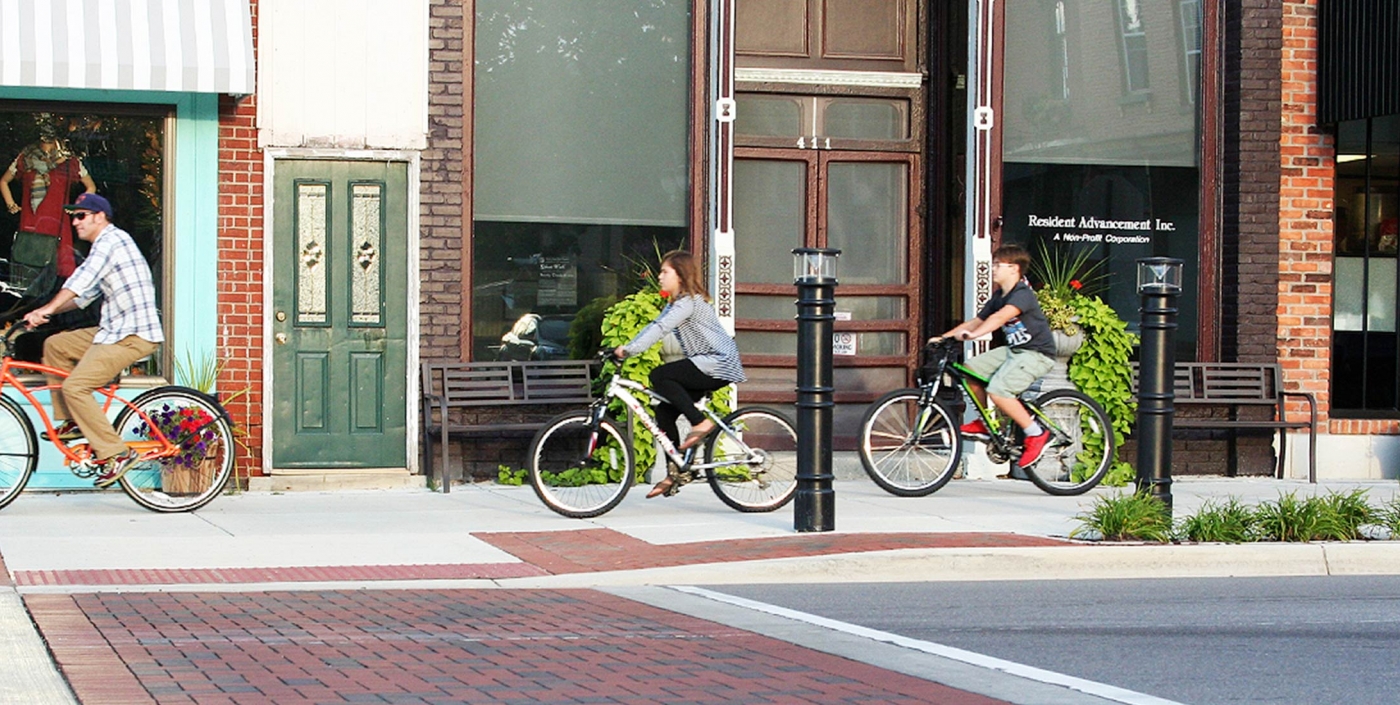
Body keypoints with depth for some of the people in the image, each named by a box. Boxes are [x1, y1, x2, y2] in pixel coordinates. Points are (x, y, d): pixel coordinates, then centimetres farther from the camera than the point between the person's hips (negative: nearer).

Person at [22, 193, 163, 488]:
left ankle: (116, 454, -14)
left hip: (133, 335, -10)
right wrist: (45, 312, 11)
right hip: (114, 330, 10)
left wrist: (47, 309, -28)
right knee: (55, 345, 16)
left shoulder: (111, 239, -11)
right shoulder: (105, 245, 22)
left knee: (75, 387, -17)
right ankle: (72, 422, 18)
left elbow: (84, 278, -24)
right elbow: (85, 294, 22)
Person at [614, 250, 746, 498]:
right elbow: (654, 326, 12)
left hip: (718, 364, -10)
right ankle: (675, 473, 8)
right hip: (706, 366, 10)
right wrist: (624, 348, 0)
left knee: (659, 376, -23)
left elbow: (660, 329, -26)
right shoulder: (675, 304, 17)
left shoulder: (689, 302, -15)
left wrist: (629, 350, -30)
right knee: (664, 411, 2)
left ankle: (700, 422, -17)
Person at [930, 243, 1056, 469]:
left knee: (997, 390, -26)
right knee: (970, 369, 0)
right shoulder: (999, 297, 11)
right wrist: (944, 337, 3)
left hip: (1036, 353, -10)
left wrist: (974, 334, -48)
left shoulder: (1022, 294, -18)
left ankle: (1035, 433, -13)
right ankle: (984, 424, 11)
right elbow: (976, 321, 11)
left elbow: (1000, 317, -35)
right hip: (1014, 350, 10)